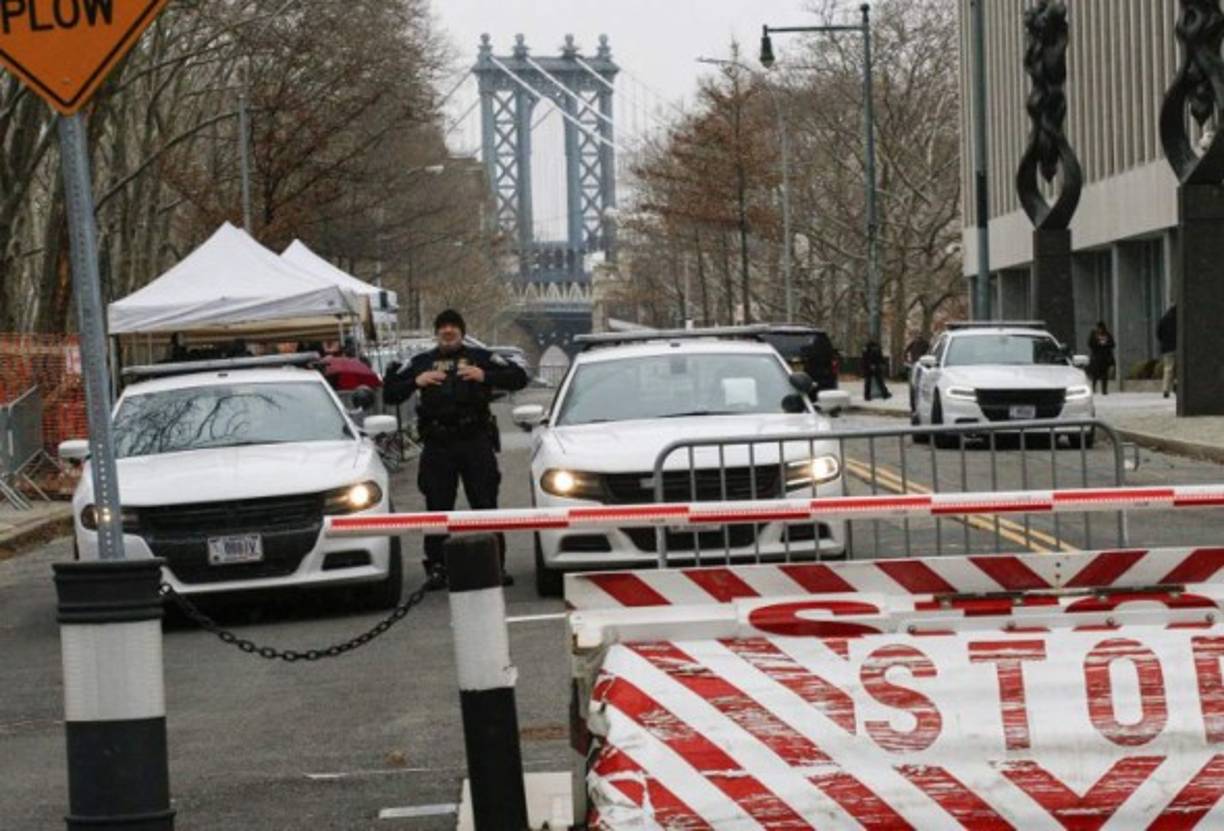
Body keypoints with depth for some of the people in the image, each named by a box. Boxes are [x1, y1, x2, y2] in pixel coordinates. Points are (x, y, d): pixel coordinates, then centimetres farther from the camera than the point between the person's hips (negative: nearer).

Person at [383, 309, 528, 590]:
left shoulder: (480, 358, 10)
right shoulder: (421, 363, 16)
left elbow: (519, 377, 4)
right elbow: (389, 393, 13)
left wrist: (485, 377, -10)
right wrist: (416, 382, -4)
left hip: (476, 441, -1)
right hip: (437, 445, 2)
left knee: (486, 505, -2)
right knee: (437, 508, 1)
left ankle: (496, 565, 2)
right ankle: (436, 568, 5)